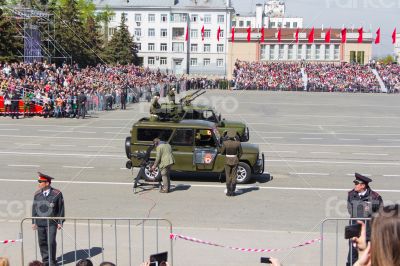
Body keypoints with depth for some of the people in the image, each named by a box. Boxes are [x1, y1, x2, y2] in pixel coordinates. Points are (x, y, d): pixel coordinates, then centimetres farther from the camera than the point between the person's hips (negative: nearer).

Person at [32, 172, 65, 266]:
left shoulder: (57, 194, -6)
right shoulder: (37, 194, 5)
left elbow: (61, 209, -1)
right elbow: (34, 208, 11)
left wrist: (60, 222, -3)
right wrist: (33, 222, 7)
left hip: (52, 223, -4)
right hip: (40, 223, 4)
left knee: (51, 242, -5)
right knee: (42, 243, 7)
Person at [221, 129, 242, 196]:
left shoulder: (225, 143, -14)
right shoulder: (238, 143, -10)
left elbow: (222, 152, -4)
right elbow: (240, 153, 0)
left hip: (228, 161, -1)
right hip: (235, 161, 1)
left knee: (228, 177, 10)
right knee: (234, 177, 11)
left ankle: (229, 192, 10)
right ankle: (233, 191, 12)